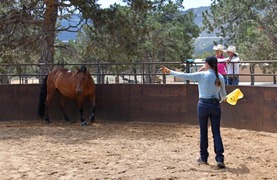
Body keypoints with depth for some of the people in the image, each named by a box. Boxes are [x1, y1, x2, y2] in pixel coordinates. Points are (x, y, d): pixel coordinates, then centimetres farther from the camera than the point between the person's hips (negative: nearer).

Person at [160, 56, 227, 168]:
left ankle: (203, 157, 19)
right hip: (215, 105, 3)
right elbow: (223, 94, 13)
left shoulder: (202, 75, -8)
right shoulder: (220, 77, 3)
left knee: (203, 132, 10)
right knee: (216, 132, 4)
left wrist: (170, 72, 0)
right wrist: (223, 98, 37)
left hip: (203, 104, -2)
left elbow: (185, 76, -8)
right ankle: (220, 159, -4)